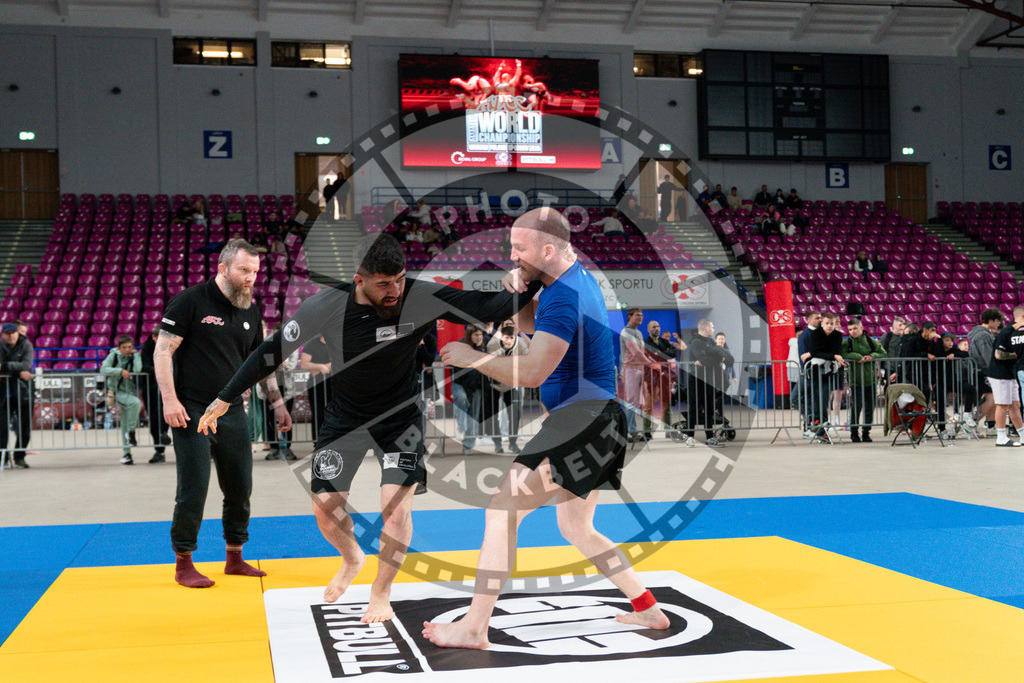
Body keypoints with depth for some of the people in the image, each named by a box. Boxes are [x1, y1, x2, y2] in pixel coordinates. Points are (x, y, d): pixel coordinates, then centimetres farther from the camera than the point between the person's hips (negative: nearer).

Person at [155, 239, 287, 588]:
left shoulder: (251, 311, 11)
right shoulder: (190, 301, -8)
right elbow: (162, 352, -9)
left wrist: (278, 403, 18)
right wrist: (170, 400, -17)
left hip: (232, 412, 6)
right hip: (192, 413, -6)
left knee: (240, 489, 9)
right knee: (193, 490, -4)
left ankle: (235, 557, 24)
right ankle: (183, 564, 11)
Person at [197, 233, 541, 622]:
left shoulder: (422, 298, -24)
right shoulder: (327, 306, -20)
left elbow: (489, 308, -25)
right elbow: (273, 351, -8)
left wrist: (534, 281, -39)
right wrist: (225, 398, -3)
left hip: (400, 416, -2)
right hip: (345, 416, 2)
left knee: (397, 507, -15)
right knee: (325, 510, 3)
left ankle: (381, 593, 12)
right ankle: (352, 559, 40)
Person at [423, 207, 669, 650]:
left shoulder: (565, 297, -19)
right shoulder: (578, 278, 13)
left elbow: (532, 373, -26)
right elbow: (526, 322, 24)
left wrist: (471, 358, -14)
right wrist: (515, 288, 2)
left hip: (582, 420, -11)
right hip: (591, 421, 11)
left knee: (502, 511, -11)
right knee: (577, 529, 22)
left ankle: (473, 628, -10)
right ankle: (649, 611, 29)